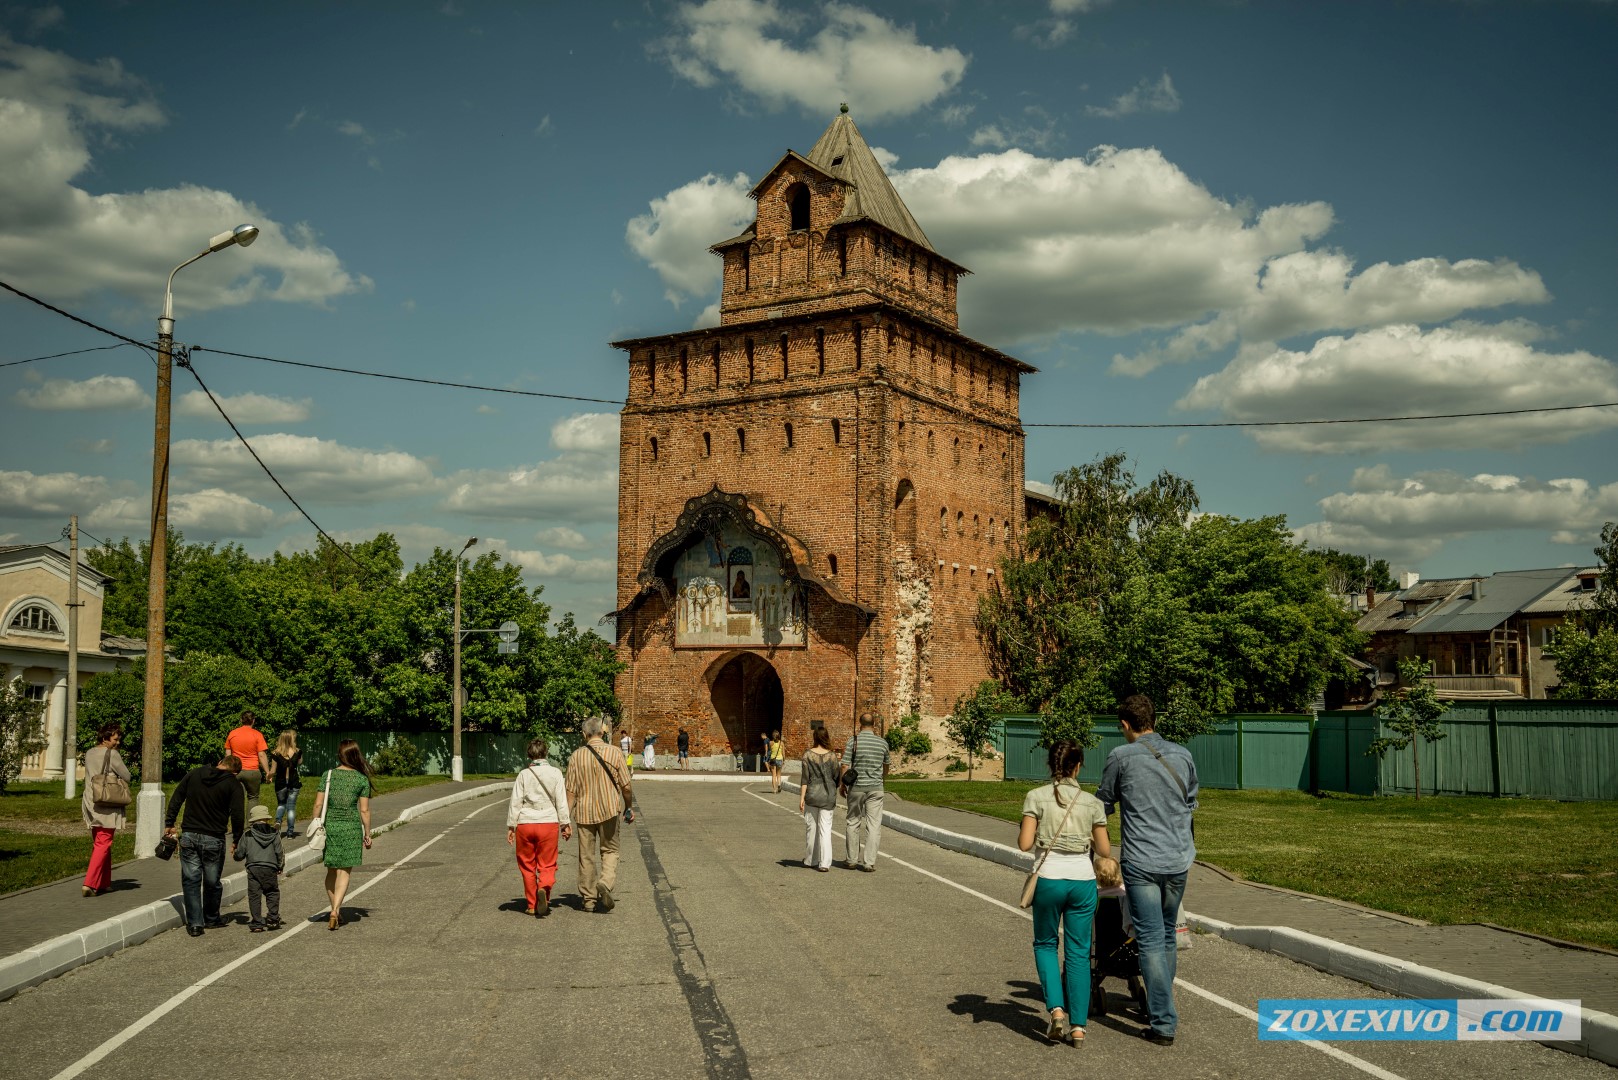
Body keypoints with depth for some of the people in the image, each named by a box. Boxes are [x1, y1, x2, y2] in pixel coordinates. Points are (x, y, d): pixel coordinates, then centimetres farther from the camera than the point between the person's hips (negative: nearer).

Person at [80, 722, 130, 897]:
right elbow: (126, 777, -6)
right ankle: (90, 883, -13)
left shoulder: (89, 753, 11)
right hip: (107, 806, -7)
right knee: (103, 845, -4)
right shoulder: (112, 754, -11)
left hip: (90, 803, 7)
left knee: (97, 844, 15)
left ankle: (104, 883, 22)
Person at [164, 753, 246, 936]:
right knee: (212, 882, 12)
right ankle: (211, 919, 27)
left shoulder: (194, 774, 8)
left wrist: (169, 824, 16)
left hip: (188, 837, 2)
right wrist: (236, 841, 2)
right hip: (214, 839, -2)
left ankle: (195, 923, 2)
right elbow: (238, 816, -9)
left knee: (190, 880, 6)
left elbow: (175, 800, 10)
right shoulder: (233, 785, -4)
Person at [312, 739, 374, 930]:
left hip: (330, 825, 2)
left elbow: (318, 804, -2)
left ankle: (336, 911, 23)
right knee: (345, 872, 3)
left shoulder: (328, 775, -1)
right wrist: (367, 834, 5)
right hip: (352, 827, -1)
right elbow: (364, 810, -3)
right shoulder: (362, 779, -3)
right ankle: (335, 911, -12)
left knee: (332, 871, 15)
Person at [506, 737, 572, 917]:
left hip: (525, 823, 0)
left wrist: (510, 827, 6)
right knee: (547, 865, 6)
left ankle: (532, 905, 12)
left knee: (527, 865, 11)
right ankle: (544, 888, -24)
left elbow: (515, 802, 2)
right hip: (548, 823, 0)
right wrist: (566, 823, 8)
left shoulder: (524, 774, 2)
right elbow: (561, 801, 2)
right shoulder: (555, 773, 2)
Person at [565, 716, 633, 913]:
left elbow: (571, 791, -3)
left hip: (584, 812, 1)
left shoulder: (576, 756, -2)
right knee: (609, 850, 12)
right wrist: (628, 808, 14)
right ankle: (606, 882, -14)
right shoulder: (614, 753, -5)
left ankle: (588, 899, 15)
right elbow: (626, 787, -3)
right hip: (609, 810, -1)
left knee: (586, 856, 10)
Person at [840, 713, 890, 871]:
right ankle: (869, 862, -1)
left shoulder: (853, 741, -7)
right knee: (873, 825, 2)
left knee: (853, 823, 13)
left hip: (856, 787, -1)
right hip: (876, 788, 1)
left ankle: (852, 860, 17)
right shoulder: (882, 742, 1)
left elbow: (845, 767, -9)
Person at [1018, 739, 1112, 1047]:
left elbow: (1024, 844, -8)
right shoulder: (1091, 802, 1)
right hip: (1083, 880, 1)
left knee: (1045, 944, 18)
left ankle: (1056, 1009, 1)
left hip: (1049, 879, -1)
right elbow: (1105, 851, 4)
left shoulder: (1037, 797, -5)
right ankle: (1078, 1026, 9)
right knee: (1078, 952, 10)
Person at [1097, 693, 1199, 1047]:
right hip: (1178, 860, 5)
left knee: (1151, 941, -2)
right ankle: (1161, 1008, 32)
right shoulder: (1182, 755, 5)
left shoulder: (1121, 757, -7)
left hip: (1141, 862, -5)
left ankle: (1163, 1024, -2)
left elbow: (1104, 803, 7)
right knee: (1167, 936, 19)